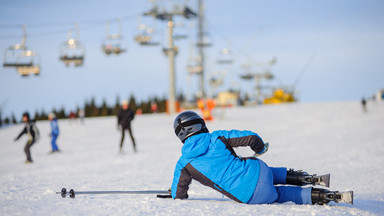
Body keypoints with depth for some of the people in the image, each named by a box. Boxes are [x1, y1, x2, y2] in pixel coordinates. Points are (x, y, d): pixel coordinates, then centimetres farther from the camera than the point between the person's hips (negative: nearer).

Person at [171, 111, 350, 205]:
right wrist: (260, 149, 28)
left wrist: (179, 195, 38)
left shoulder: (183, 165, 4)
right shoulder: (217, 138, 6)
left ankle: (312, 195, 10)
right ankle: (292, 176, 23)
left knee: (276, 194, 30)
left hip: (250, 197, -2)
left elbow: (178, 197, 12)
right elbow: (251, 137, 4)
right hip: (258, 169, 2)